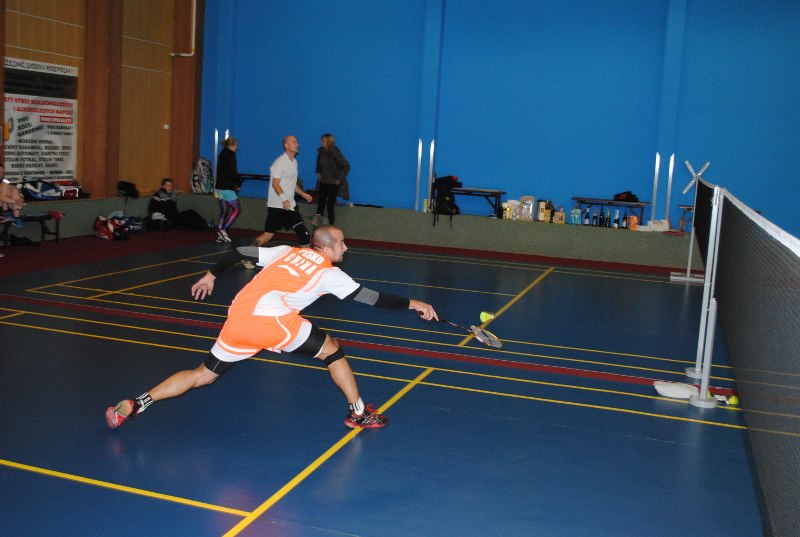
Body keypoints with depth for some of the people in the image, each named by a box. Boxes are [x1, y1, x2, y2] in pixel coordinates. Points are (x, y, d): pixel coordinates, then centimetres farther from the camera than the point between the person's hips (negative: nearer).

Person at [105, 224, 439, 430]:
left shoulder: (287, 251, 21)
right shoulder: (329, 273, 8)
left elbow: (240, 252, 21)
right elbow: (371, 298, 5)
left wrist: (211, 275, 33)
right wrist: (412, 304, 13)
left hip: (238, 319, 5)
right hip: (272, 321, -5)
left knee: (203, 375, 17)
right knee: (331, 351, 14)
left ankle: (134, 405, 10)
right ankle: (358, 413, 19)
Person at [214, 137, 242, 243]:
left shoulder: (222, 155, 17)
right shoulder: (230, 155, -10)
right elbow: (233, 172, -16)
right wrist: (238, 184, -1)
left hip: (219, 187, 9)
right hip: (228, 188, -9)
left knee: (223, 211, 12)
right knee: (236, 210, -2)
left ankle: (220, 235, 9)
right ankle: (223, 230, -12)